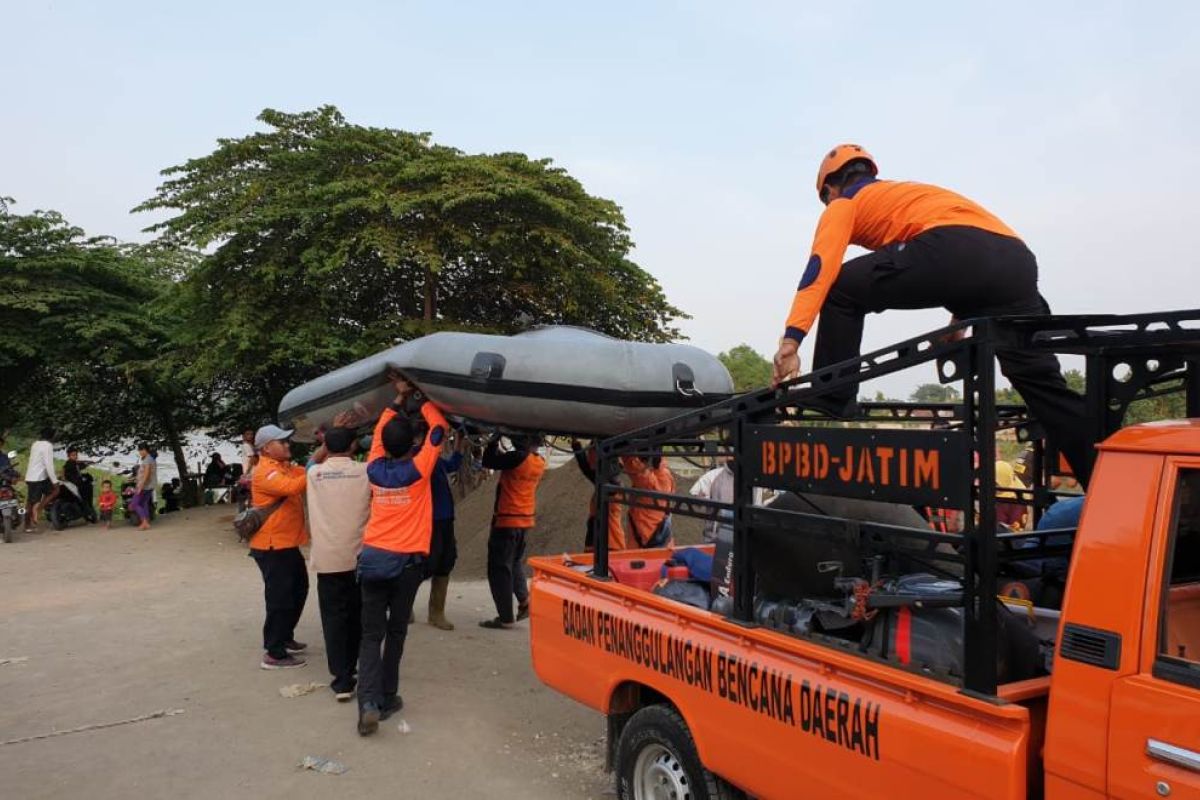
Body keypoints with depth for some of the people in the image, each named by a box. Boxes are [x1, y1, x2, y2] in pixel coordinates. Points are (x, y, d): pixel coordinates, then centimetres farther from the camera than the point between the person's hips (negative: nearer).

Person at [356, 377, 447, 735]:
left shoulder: (374, 470, 3)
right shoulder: (417, 470, -7)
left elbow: (380, 431, 20)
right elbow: (438, 428, 2)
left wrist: (399, 399, 22)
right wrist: (419, 399, 12)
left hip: (372, 558, 2)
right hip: (406, 561, -2)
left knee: (371, 634, 3)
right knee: (395, 632, 13)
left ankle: (369, 702, -12)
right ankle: (387, 698, 18)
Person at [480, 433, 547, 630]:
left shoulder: (519, 458, -20)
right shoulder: (540, 463, 4)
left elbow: (488, 462, -13)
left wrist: (495, 439, -2)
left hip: (507, 519, -8)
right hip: (525, 519, 8)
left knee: (499, 569, 1)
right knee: (516, 563, 26)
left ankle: (505, 617, 4)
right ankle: (524, 600, 13)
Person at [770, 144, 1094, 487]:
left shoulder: (844, 204, 23)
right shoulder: (905, 193, 43)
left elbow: (821, 268, 4)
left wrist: (791, 338, -5)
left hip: (953, 249, -7)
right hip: (1016, 260, 7)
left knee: (841, 291, 10)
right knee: (1041, 381, 16)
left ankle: (831, 405, 6)